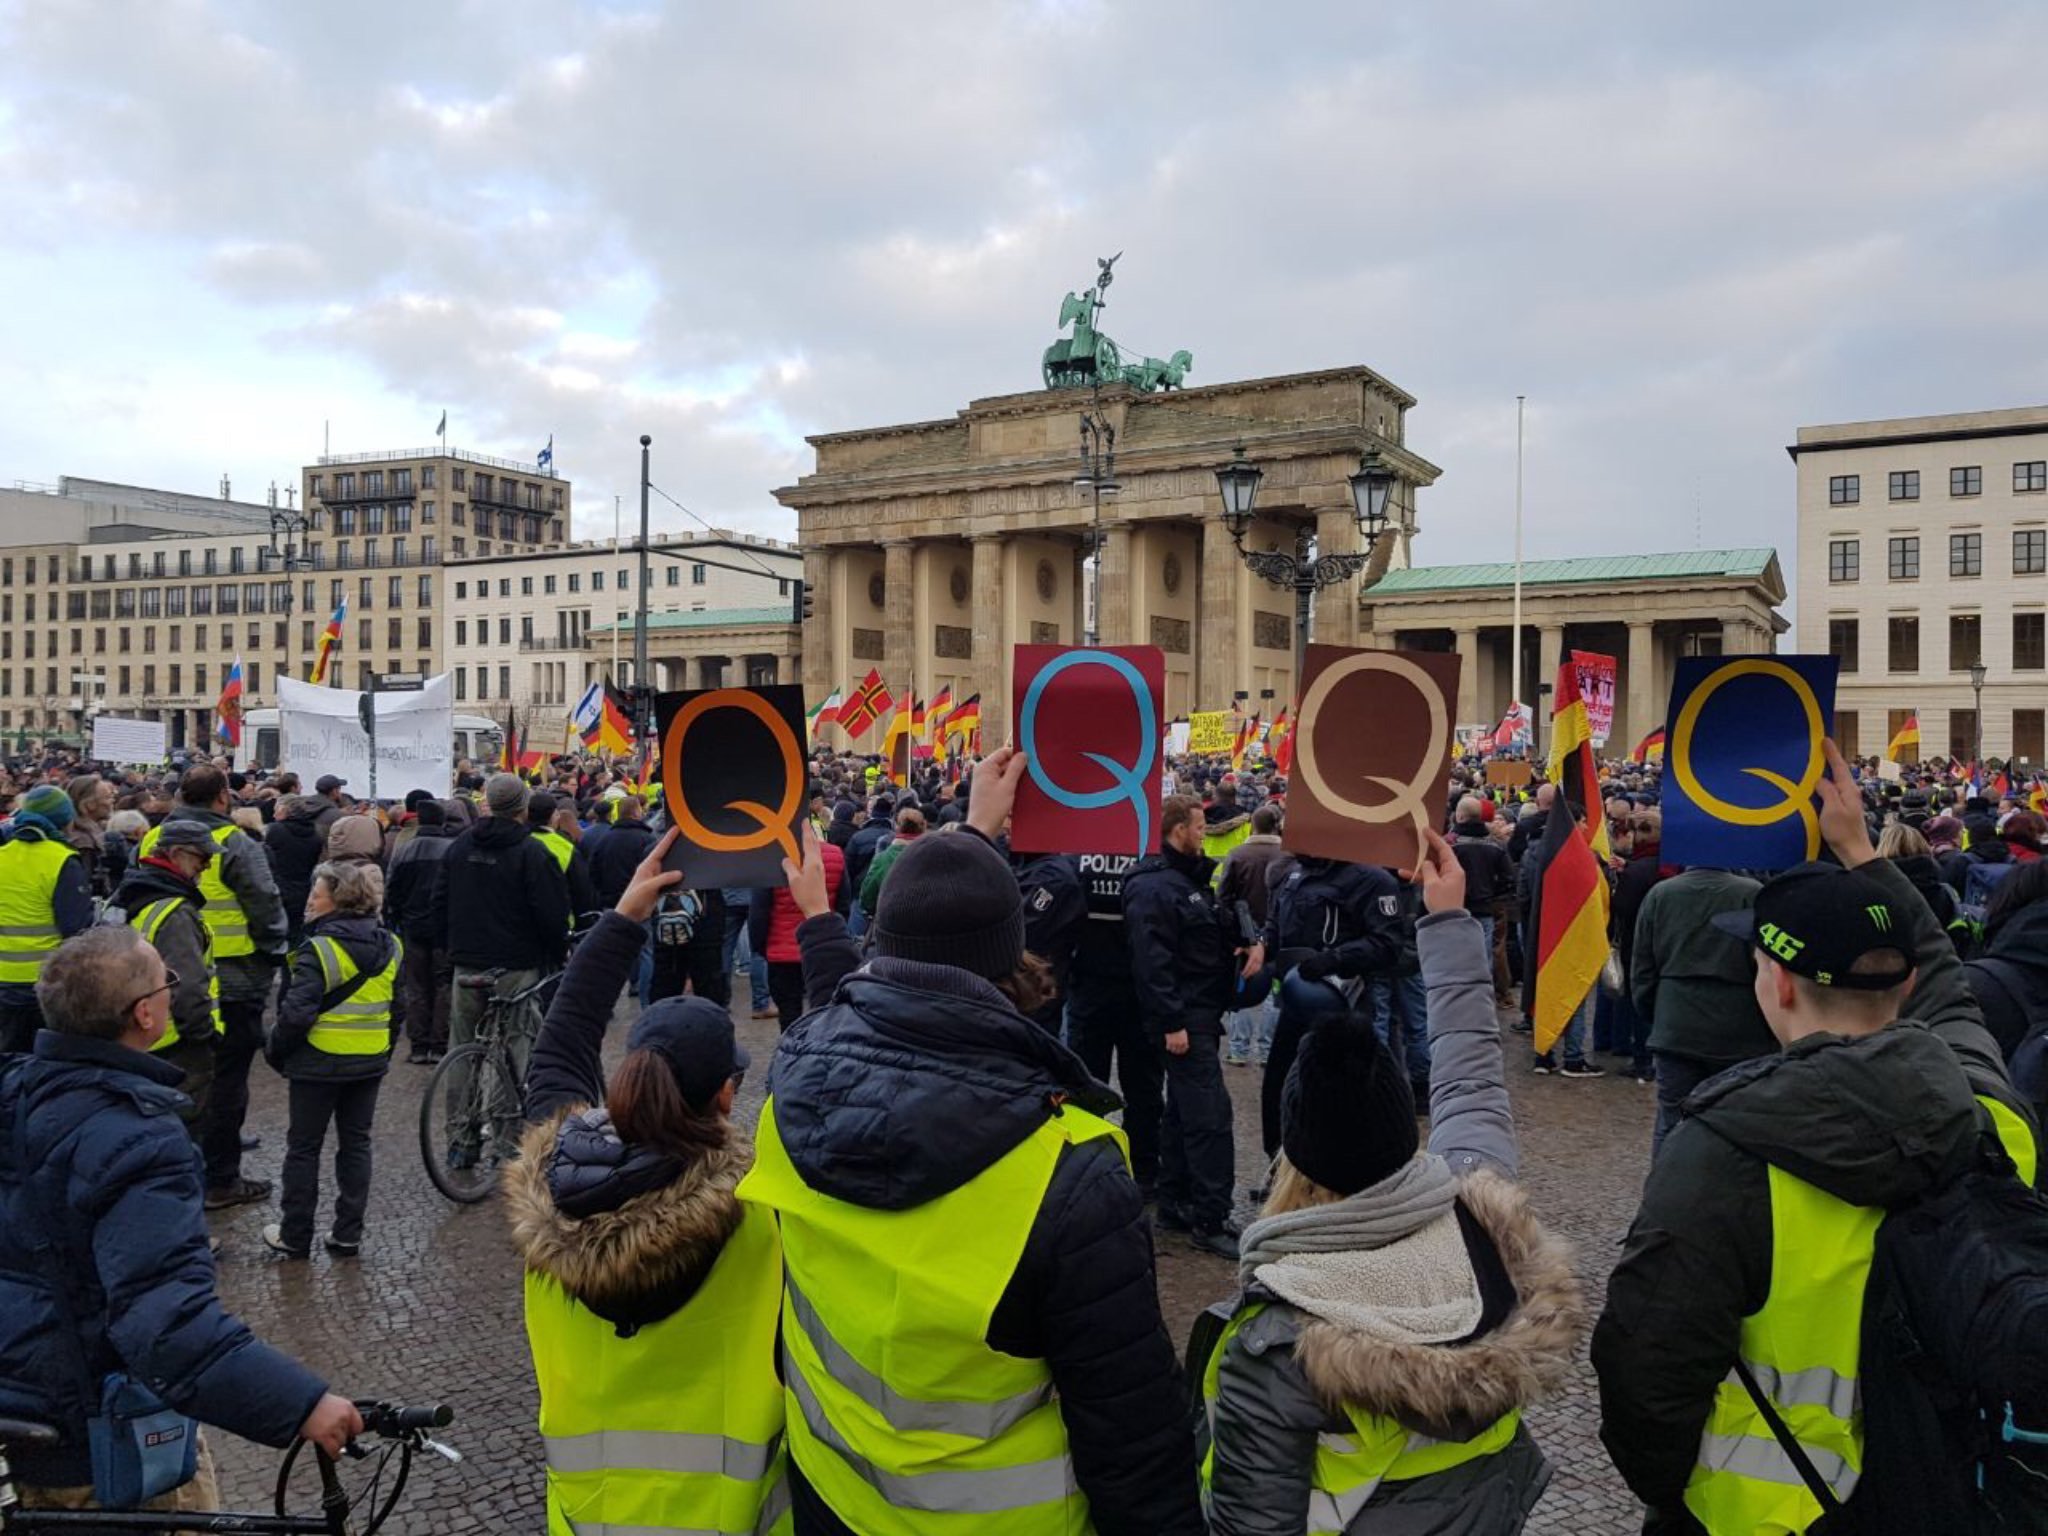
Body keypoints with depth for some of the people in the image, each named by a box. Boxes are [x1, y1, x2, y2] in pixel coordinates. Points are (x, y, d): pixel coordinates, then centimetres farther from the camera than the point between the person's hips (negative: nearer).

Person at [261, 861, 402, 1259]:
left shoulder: (319, 949, -18)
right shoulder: (390, 947, 2)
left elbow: (297, 1013, -21)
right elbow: (398, 1008, 10)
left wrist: (274, 1050, -5)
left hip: (319, 1064, -5)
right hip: (370, 1064, 5)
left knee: (303, 1147, 9)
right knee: (355, 1144, 13)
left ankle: (295, 1236, 17)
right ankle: (347, 1235, 16)